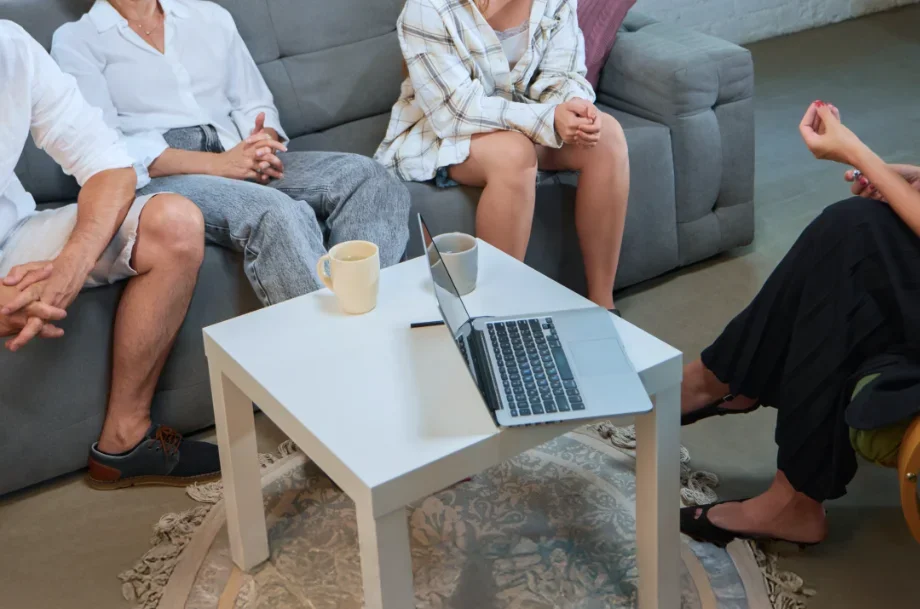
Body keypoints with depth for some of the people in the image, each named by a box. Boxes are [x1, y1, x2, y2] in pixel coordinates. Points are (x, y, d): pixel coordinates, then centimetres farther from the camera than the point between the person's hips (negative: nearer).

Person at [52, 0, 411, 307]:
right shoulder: (76, 40, 8)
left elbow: (255, 105, 21)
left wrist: (264, 145, -6)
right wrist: (218, 163, -17)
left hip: (239, 162, 5)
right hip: (155, 180, -5)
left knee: (367, 177, -22)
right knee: (277, 212, -35)